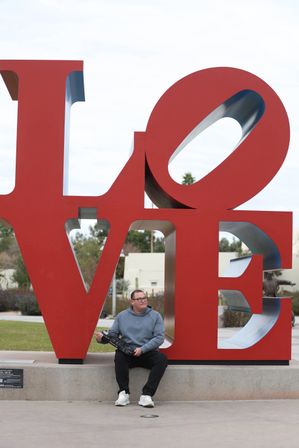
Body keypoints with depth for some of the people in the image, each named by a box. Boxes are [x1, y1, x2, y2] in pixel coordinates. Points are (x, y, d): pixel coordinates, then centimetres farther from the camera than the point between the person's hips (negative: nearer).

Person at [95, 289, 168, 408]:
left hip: (148, 353, 0)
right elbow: (112, 334, 7)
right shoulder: (122, 316, 10)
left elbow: (159, 337, -4)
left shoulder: (155, 316, 5)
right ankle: (124, 392, -24)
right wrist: (101, 338, -16)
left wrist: (142, 349, -16)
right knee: (119, 356, -32)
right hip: (128, 353, 1)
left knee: (162, 358, -30)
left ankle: (147, 395, -30)